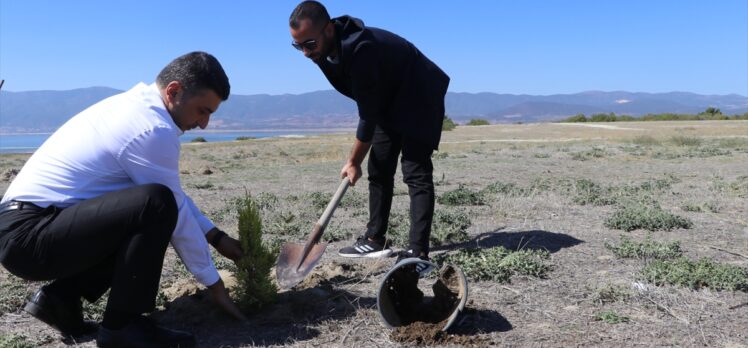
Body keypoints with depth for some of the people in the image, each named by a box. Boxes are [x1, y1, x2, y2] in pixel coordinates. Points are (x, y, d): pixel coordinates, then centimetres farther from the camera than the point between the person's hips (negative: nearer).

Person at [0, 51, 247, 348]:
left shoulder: (136, 106, 10)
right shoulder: (153, 130, -20)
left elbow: (176, 197, 17)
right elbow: (177, 212, -14)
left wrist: (217, 237, 15)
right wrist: (213, 284, -2)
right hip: (29, 235, -10)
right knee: (157, 204, -28)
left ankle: (61, 297, 11)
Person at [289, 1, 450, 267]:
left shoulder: (360, 50, -35)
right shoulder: (329, 47, -8)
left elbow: (368, 116, -28)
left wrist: (354, 161, -17)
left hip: (418, 99, -9)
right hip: (388, 101, 9)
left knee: (415, 172, -17)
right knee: (378, 170, 7)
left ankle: (418, 251, -18)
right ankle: (375, 240, 15)